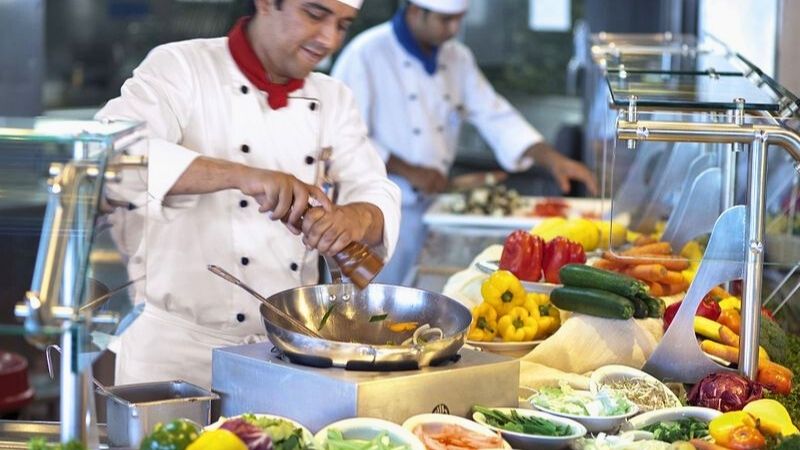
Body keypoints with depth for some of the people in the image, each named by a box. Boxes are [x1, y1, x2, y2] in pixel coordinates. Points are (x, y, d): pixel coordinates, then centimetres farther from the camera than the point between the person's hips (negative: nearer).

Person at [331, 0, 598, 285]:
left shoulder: (457, 58, 9)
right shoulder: (367, 54, -13)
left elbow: (496, 116, 8)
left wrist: (551, 159, -6)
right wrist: (409, 172, -18)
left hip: (428, 206, 6)